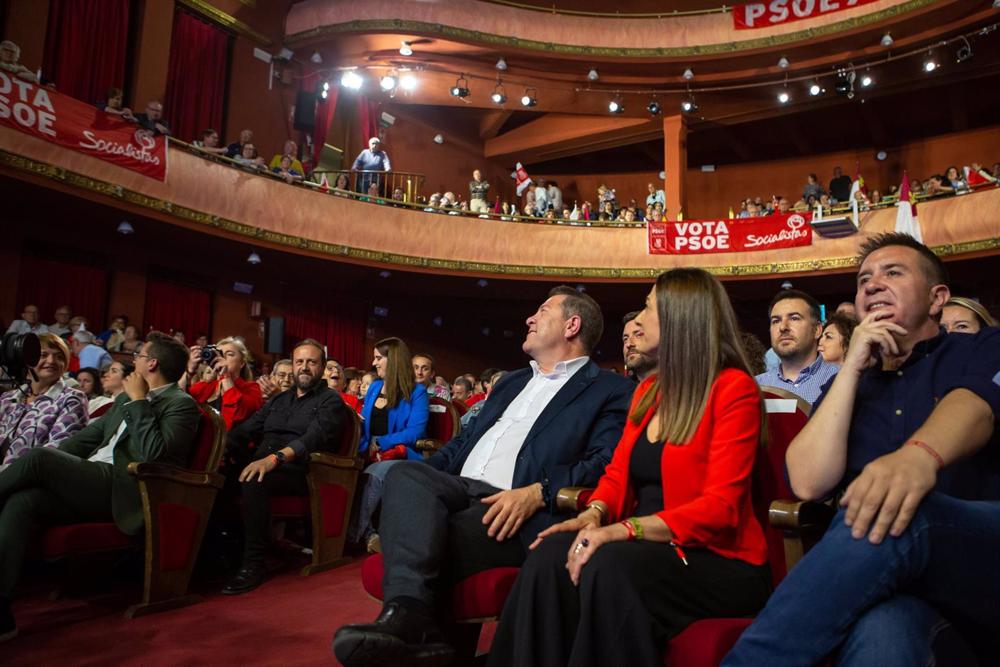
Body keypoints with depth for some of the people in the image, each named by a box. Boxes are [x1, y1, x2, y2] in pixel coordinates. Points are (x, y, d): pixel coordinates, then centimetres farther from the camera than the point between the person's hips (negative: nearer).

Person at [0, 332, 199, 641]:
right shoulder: (127, 398, 25)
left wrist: (139, 402, -11)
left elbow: (154, 453, -18)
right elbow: (88, 436, 27)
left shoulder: (181, 404, -3)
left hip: (121, 491, -8)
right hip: (92, 483, 8)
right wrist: (52, 463, 10)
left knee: (38, 456, -22)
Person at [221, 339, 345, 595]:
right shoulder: (278, 400, 26)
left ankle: (253, 564, -24)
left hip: (299, 471, -6)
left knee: (252, 482, -34)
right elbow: (246, 429, 18)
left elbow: (315, 438, -15)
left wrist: (275, 459, -30)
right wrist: (222, 448, -3)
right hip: (262, 464, 6)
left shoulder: (330, 400, 3)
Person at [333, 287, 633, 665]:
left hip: (519, 514, -5)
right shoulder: (511, 383, 31)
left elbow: (605, 464, -9)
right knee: (406, 473, -26)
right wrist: (423, 475, 9)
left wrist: (536, 492, -23)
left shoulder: (611, 391, 7)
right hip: (460, 490, 6)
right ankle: (409, 614, -40)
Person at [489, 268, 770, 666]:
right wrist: (593, 515, -9)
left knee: (609, 566, -35)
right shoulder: (648, 390, 15)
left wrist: (623, 529, -28)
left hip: (715, 561, -5)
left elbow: (719, 506, -17)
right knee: (551, 556, -24)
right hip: (647, 548, 6)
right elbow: (618, 472, 14)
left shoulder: (734, 388, -9)